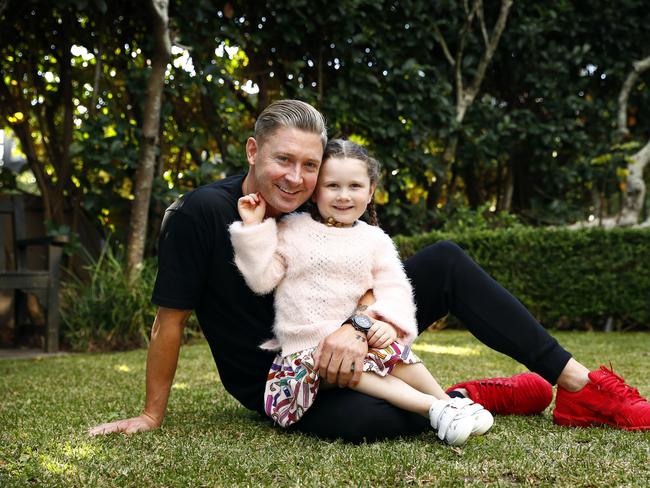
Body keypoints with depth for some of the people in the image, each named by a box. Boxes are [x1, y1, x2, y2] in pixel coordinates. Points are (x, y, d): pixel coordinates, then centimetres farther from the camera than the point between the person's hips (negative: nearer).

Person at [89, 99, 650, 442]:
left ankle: (579, 385, -8)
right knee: (360, 419, -41)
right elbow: (170, 319, -18)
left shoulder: (315, 214, -5)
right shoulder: (201, 214, -22)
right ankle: (468, 397, -10)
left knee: (446, 260, -8)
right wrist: (151, 416, -13)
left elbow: (368, 279, -6)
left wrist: (357, 327, -29)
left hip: (332, 349, 6)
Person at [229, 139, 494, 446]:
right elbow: (262, 279, -1)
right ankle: (433, 409, -39)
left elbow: (394, 288, 5)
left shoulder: (374, 239, 11)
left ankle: (449, 401, -19)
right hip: (305, 347, -3)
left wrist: (391, 321, -15)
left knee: (394, 350, -28)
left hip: (359, 336, 3)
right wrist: (254, 229, -10)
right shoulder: (291, 230, 4)